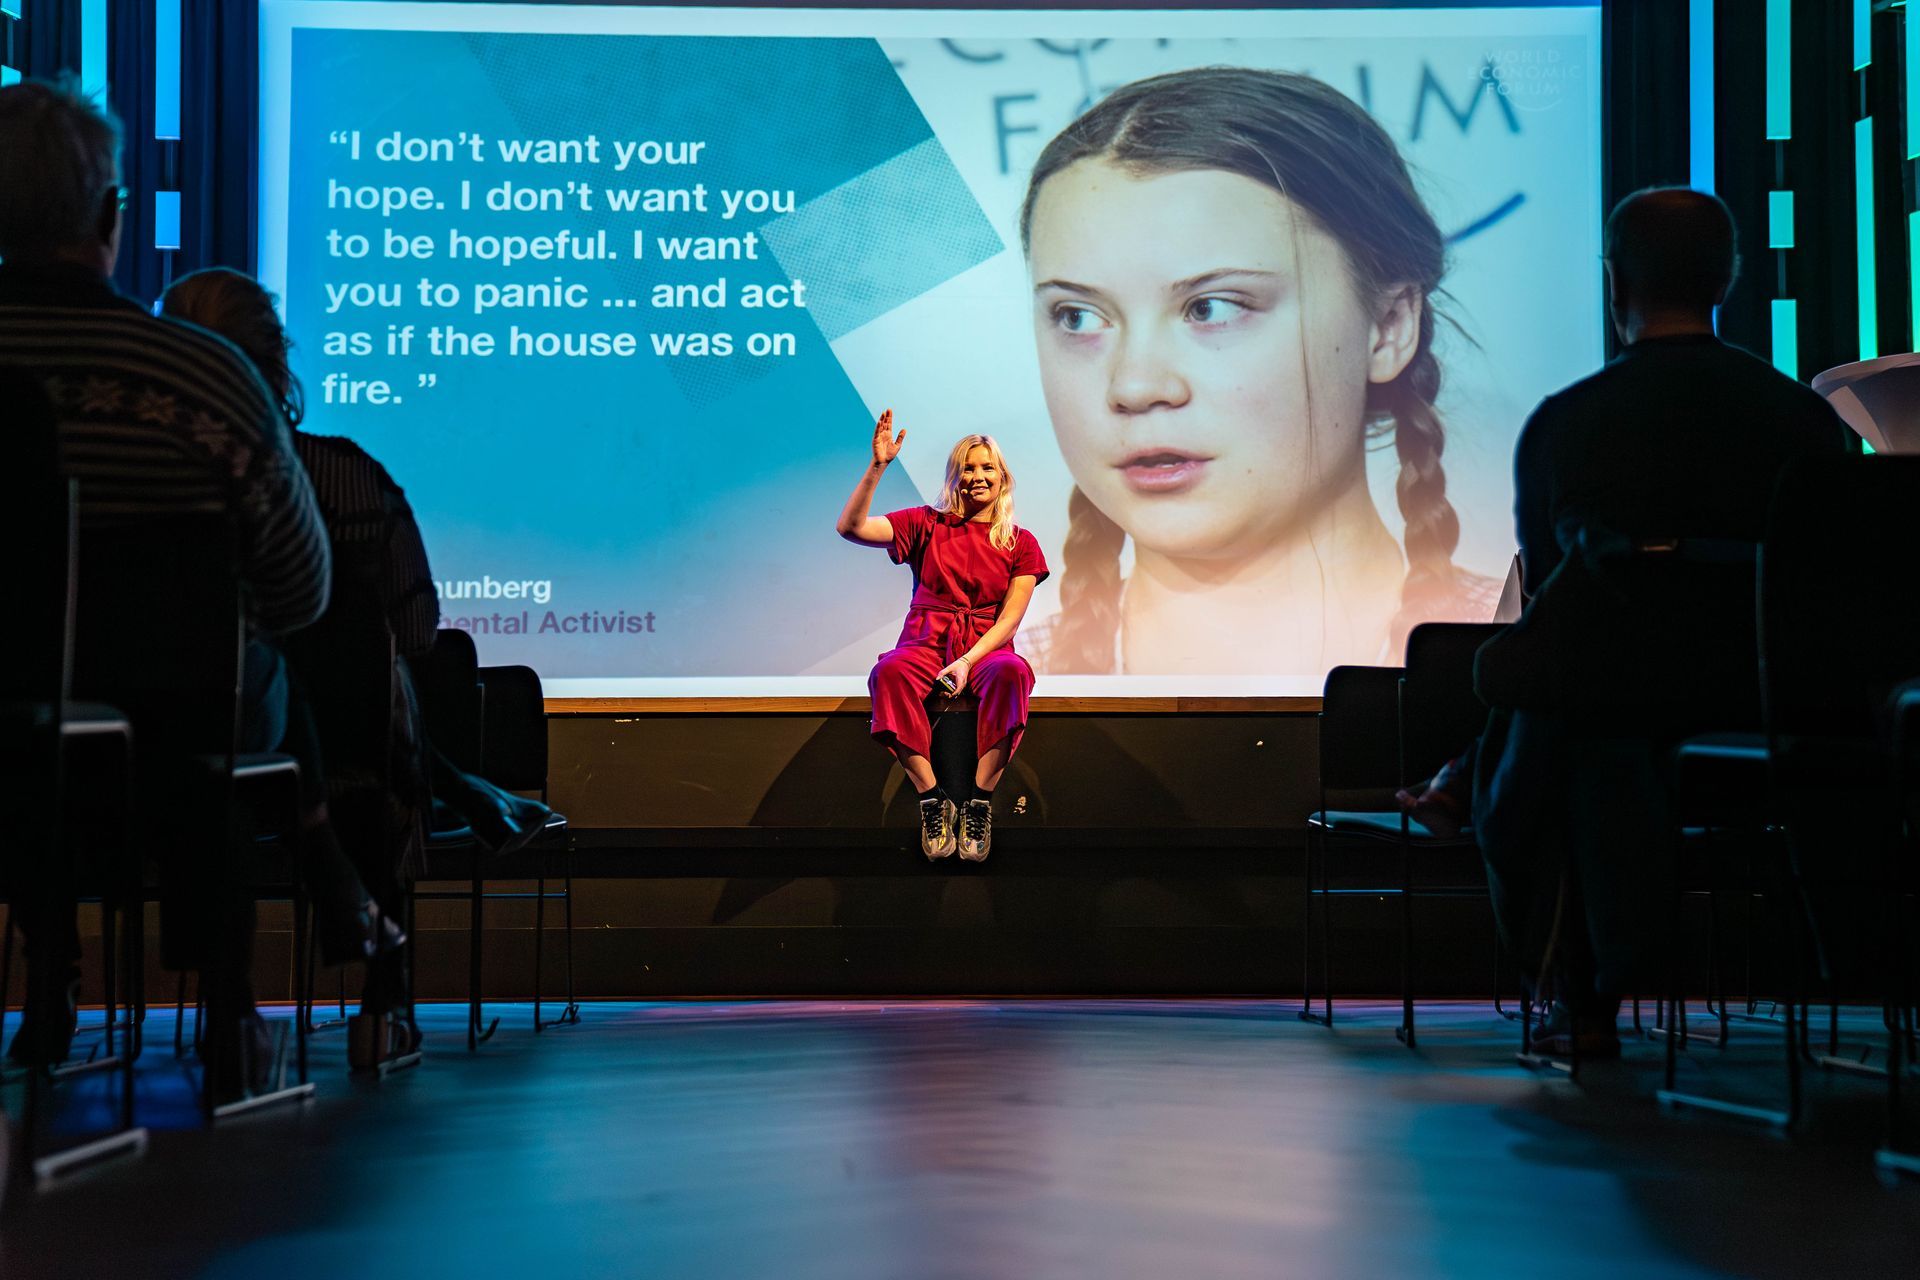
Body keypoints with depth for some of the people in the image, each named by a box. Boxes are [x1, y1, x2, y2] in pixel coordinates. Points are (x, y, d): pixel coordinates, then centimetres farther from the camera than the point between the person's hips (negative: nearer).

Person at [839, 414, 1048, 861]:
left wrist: (967, 662, -16)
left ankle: (979, 802, -34)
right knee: (889, 672, -36)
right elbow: (851, 528, -1)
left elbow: (1010, 617, 1)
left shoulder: (1021, 543, 11)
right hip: (925, 643, 0)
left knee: (1010, 672, -38)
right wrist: (878, 467, -12)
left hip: (987, 647, 0)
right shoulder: (926, 524, 11)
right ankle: (931, 800, -33)